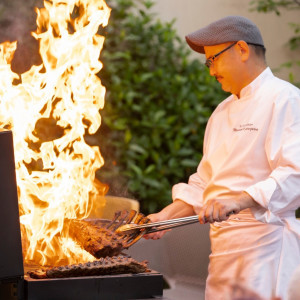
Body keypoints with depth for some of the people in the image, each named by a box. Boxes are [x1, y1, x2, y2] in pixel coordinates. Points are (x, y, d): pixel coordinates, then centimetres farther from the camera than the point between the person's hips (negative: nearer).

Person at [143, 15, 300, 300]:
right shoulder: (223, 112, 20)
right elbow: (204, 185, 24)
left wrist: (238, 202, -28)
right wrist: (165, 216, 11)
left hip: (264, 241, -8)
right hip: (224, 244, 8)